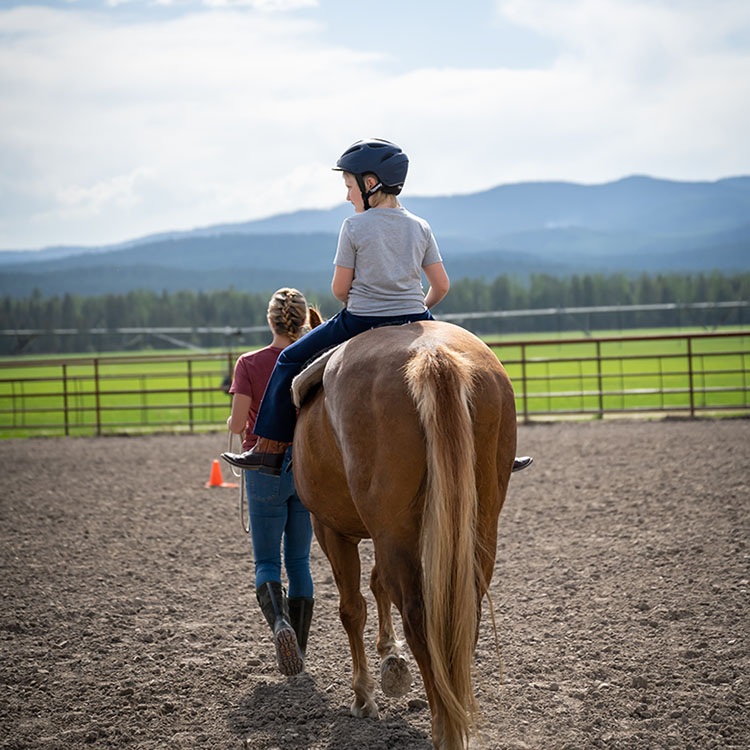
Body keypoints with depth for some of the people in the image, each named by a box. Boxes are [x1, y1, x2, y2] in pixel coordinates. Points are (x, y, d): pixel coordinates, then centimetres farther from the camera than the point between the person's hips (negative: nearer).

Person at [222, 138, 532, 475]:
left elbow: (339, 288, -6)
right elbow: (441, 285, 4)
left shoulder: (354, 226, -7)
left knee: (291, 359, 14)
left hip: (359, 323, -3)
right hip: (416, 322, 3)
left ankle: (270, 448, 13)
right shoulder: (420, 227, 4)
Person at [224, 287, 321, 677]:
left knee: (267, 562, 6)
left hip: (266, 470, -2)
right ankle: (298, 653, 12)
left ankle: (280, 624, -23)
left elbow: (237, 424, -13)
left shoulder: (249, 364, -9)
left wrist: (233, 423, 9)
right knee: (299, 561, 13)